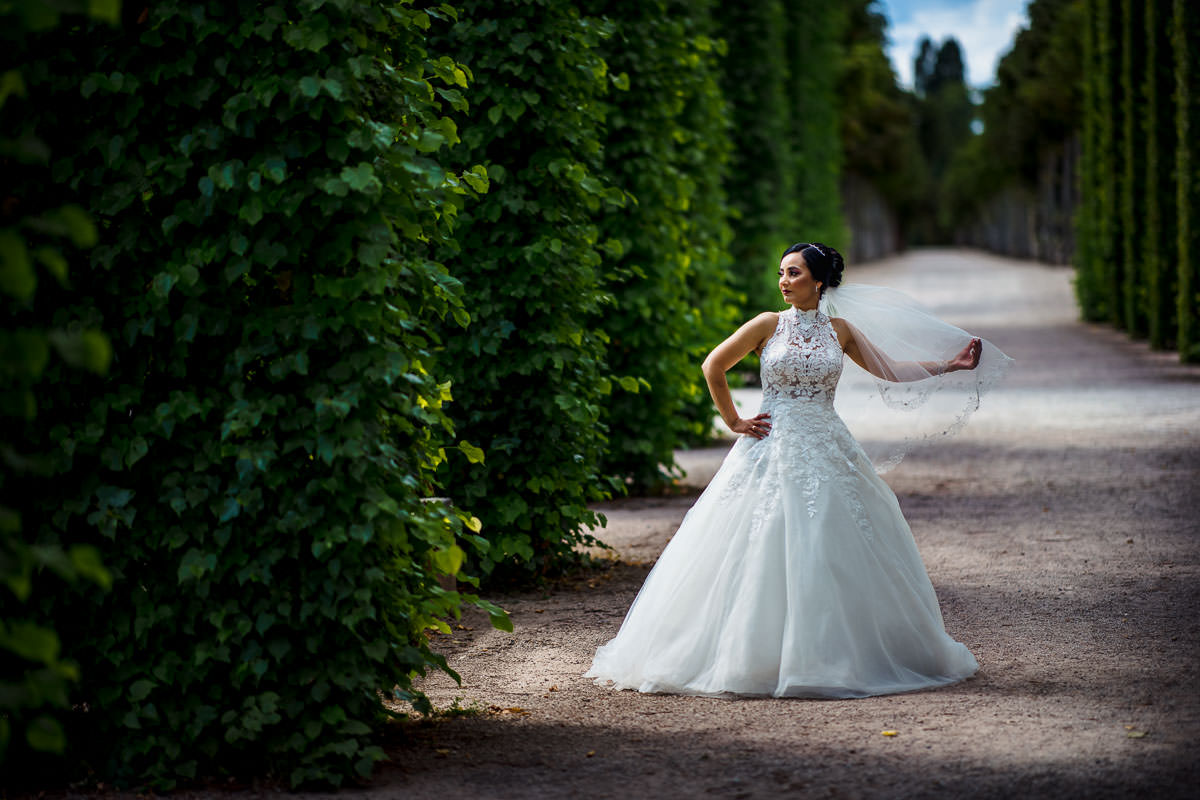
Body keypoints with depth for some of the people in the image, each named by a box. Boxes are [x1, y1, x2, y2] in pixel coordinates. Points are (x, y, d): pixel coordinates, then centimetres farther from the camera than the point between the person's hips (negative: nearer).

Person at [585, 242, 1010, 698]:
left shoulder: (840, 330, 7)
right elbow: (713, 367, 6)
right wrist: (734, 423, 3)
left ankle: (839, 657, 9)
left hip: (826, 451, 2)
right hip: (772, 449, -2)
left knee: (833, 554, -1)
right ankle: (751, 659, 0)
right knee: (764, 555, -5)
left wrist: (950, 366, 11)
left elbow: (890, 370, 14)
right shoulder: (769, 325, 1)